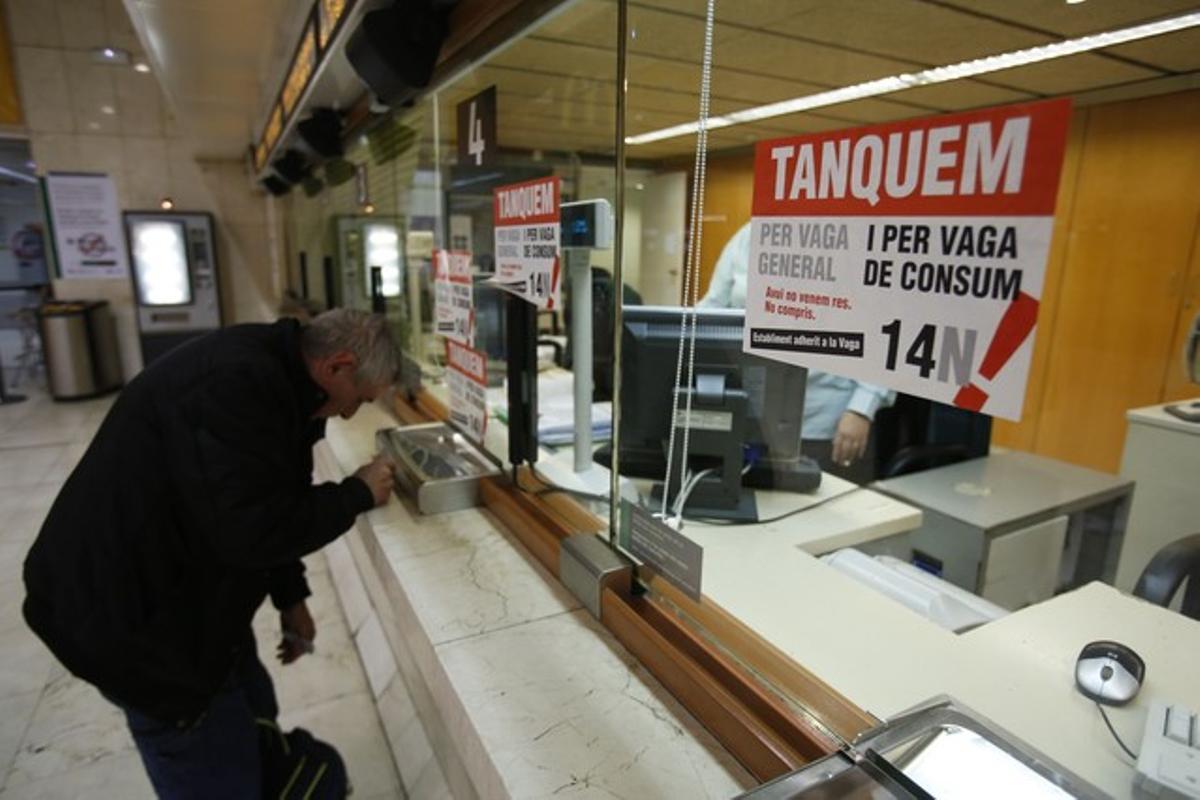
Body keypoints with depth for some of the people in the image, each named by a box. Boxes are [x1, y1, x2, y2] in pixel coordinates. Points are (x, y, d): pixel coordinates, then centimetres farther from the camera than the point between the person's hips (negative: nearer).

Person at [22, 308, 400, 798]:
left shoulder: (268, 374, 4)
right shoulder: (236, 383, -30)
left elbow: (267, 504, 11)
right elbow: (254, 529, -31)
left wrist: (290, 598, 10)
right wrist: (358, 493, -17)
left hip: (181, 590, 9)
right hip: (130, 613, -9)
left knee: (255, 726, 21)